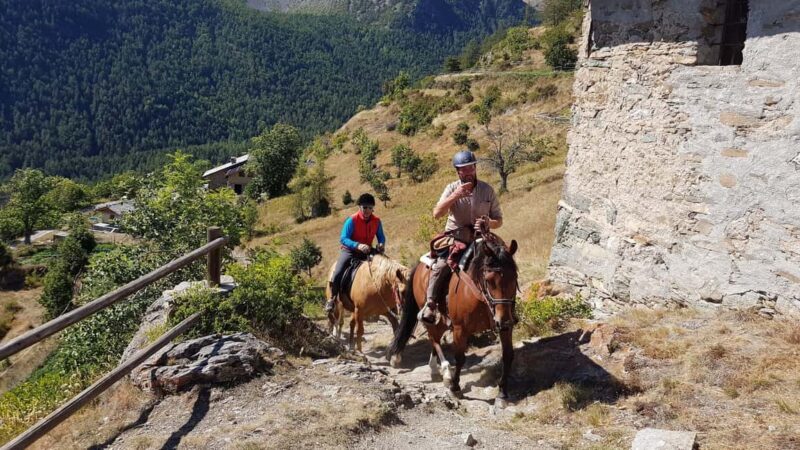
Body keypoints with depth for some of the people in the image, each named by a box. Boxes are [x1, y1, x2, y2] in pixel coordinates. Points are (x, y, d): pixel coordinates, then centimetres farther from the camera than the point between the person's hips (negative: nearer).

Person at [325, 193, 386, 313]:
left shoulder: (377, 221, -4)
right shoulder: (352, 220, -18)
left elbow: (381, 237, 7)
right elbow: (343, 238, -23)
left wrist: (381, 244, -18)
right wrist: (358, 245, -39)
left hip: (367, 252, 4)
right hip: (350, 250, -4)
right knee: (337, 274, -22)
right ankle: (332, 298, 1)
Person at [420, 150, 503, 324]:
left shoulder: (487, 190, 4)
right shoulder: (452, 188, 0)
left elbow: (499, 220, 9)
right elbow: (436, 213, -12)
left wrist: (489, 223, -15)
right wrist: (455, 196, -24)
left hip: (480, 238, 3)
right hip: (455, 237, -2)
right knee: (442, 265, -25)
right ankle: (430, 305, -17)